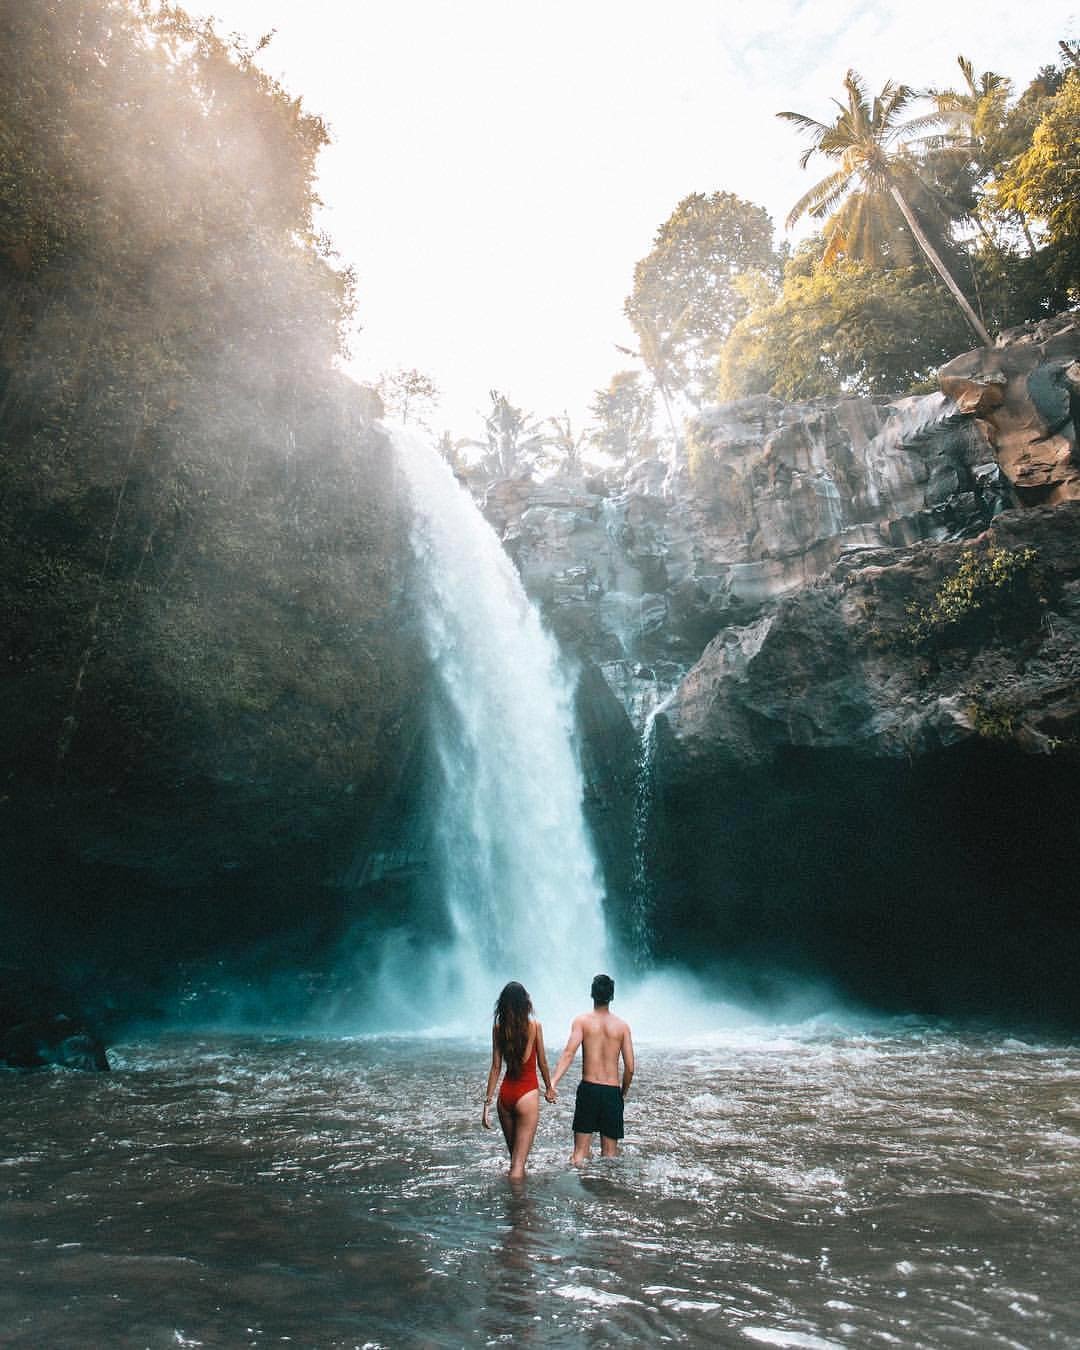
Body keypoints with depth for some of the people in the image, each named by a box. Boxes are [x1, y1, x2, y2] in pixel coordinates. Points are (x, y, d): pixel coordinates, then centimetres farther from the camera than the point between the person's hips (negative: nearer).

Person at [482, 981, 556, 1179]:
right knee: (518, 1162, -1)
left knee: (515, 1156, 21)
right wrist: (549, 1088, 17)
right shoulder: (534, 1025, -9)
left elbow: (496, 1067, -1)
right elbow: (542, 1063, 1)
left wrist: (488, 1103, 3)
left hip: (505, 1094, 4)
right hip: (527, 1094, -4)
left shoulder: (498, 1027, -1)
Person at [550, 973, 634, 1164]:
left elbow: (569, 1053, -16)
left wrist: (552, 1082, -22)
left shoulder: (582, 1021, -1)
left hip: (588, 1089, -1)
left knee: (579, 1153, 7)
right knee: (609, 1155, 12)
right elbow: (630, 1068, 0)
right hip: (613, 1092, 1)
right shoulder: (622, 1025, 3)